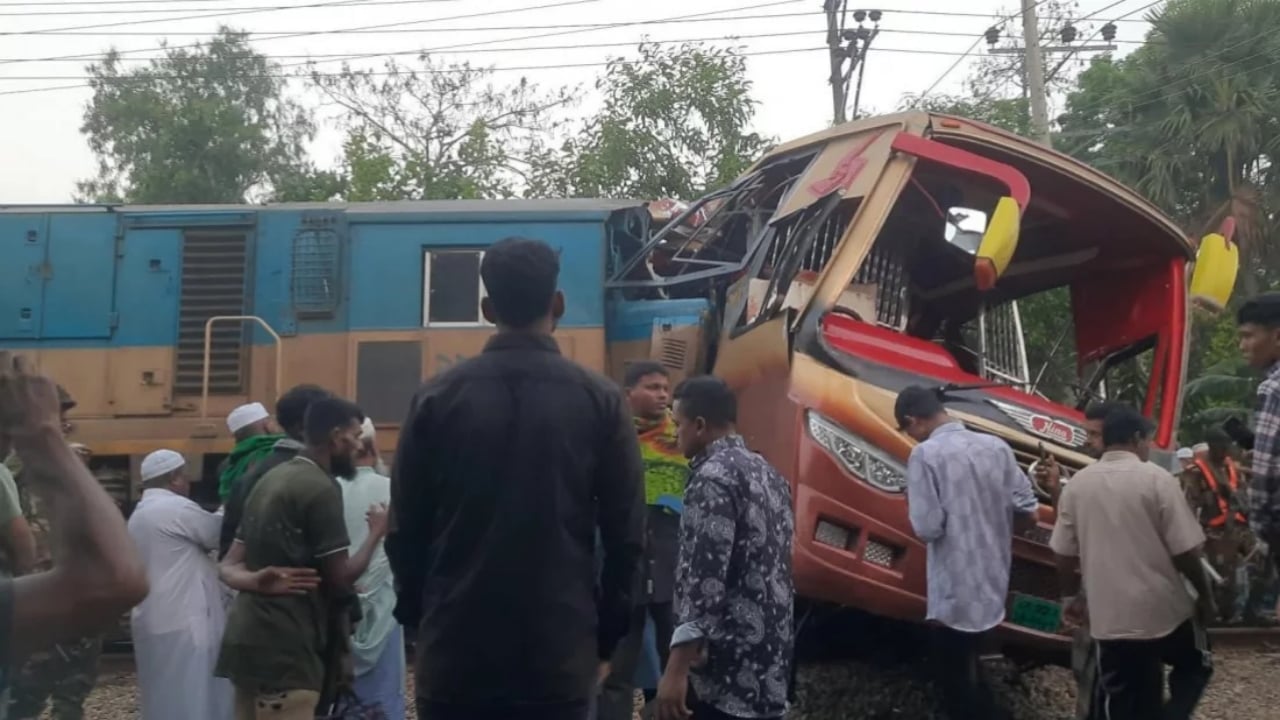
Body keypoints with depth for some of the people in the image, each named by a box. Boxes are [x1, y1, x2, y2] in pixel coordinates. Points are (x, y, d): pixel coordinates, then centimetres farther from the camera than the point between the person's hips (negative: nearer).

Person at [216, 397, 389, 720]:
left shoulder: (272, 478, 15)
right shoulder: (320, 489, -12)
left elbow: (230, 566, 16)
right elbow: (341, 578, -10)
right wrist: (377, 532, 2)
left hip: (248, 636, 10)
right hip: (283, 645, -9)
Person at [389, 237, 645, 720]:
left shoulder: (437, 398, -1)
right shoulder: (600, 400, -2)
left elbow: (405, 531, 3)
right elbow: (626, 536, -2)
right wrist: (605, 640, 9)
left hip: (454, 652, 1)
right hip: (560, 656, 0)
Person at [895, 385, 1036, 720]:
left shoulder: (926, 454, -15)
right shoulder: (996, 447, 2)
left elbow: (927, 529, -18)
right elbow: (1028, 513, 4)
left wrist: (913, 505, 3)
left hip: (954, 593, -6)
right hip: (993, 586, 7)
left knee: (956, 683, 8)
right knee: (967, 673, 24)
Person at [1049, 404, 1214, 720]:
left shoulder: (1077, 485, 1)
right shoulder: (1157, 479, -11)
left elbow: (1064, 554, 5)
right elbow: (1185, 551, -11)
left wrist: (1070, 595, 20)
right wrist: (1205, 595, 4)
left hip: (1110, 617, 3)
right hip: (1164, 609, -3)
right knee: (1195, 665, 24)